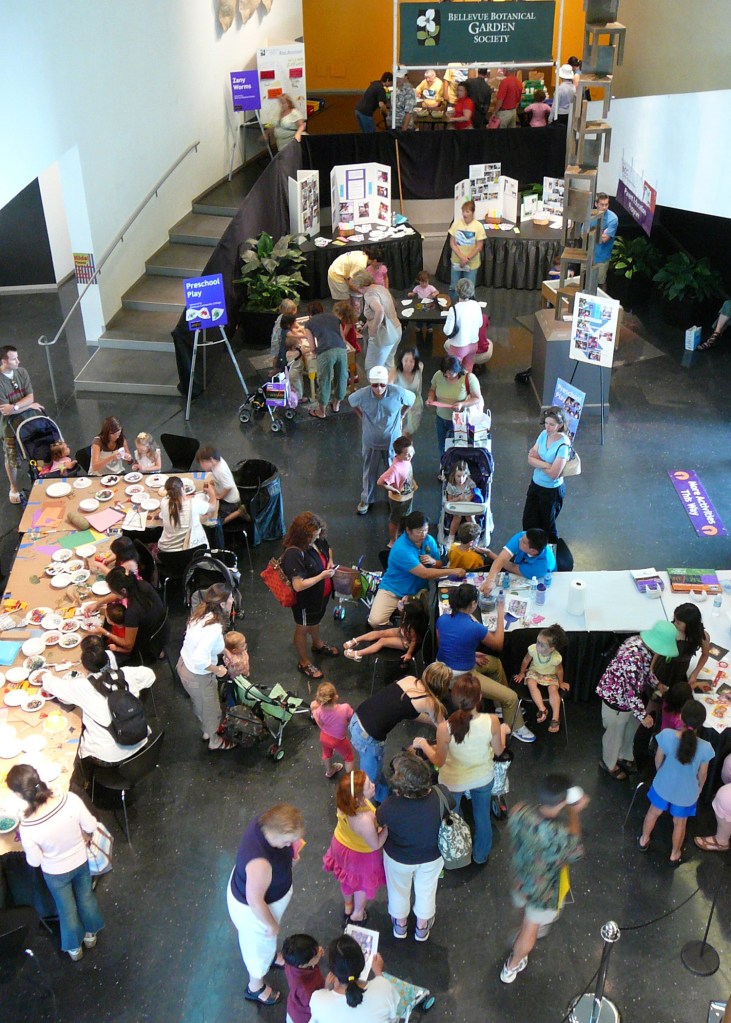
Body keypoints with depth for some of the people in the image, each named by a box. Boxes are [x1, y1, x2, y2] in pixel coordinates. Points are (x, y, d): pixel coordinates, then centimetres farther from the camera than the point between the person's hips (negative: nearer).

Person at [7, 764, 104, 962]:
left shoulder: (27, 828, -37)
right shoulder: (71, 799, -34)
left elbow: (34, 862, -19)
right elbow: (91, 826, -16)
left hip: (55, 873, -2)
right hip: (81, 861, 2)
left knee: (67, 910, 28)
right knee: (86, 897, 32)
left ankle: (74, 948, 54)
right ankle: (91, 934, 58)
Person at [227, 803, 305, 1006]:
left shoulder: (266, 821, -27)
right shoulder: (260, 864, -47)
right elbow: (254, 900, -30)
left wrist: (290, 852, -9)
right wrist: (271, 925, -16)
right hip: (255, 907, -6)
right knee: (260, 944, 24)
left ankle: (271, 956, 68)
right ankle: (255, 987, 54)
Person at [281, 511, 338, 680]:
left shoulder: (317, 540, -15)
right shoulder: (294, 554, -38)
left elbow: (328, 549, 10)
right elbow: (298, 585, -37)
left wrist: (330, 561, -11)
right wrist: (322, 576, -32)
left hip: (321, 594, 7)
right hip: (305, 599, -7)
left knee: (316, 620, 34)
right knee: (303, 628, 19)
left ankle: (317, 644, 62)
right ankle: (303, 662, 42)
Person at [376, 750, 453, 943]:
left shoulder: (391, 806, -41)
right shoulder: (441, 795, -36)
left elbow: (378, 821, -17)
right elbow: (451, 806, -11)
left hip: (398, 858, -1)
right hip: (432, 856, 2)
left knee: (399, 890, 31)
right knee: (426, 891, 31)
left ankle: (400, 924, 59)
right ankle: (422, 927, 58)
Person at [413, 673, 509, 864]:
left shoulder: (445, 728, -34)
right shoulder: (492, 721, -29)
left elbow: (438, 761, -18)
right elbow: (498, 751, -10)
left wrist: (423, 744, -1)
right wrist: (503, 731, 9)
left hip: (453, 782, -1)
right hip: (483, 778, 2)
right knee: (482, 817, 29)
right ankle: (481, 855, 54)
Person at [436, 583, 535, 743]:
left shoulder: (442, 619, -8)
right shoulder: (475, 628, -25)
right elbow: (498, 645, -5)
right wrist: (501, 615, 3)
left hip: (443, 670, 8)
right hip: (460, 677, -8)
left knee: (496, 663, 27)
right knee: (511, 697, 2)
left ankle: (500, 704, 42)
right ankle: (515, 729, 29)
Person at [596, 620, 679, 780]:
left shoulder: (640, 642, -12)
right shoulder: (634, 658, -40)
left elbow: (646, 670, 10)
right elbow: (632, 691, -31)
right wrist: (643, 715, -20)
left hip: (628, 697, 8)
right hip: (616, 698, -8)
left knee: (631, 729, 28)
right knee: (615, 733, 18)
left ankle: (623, 757, 53)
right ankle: (609, 764, 44)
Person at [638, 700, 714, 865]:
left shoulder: (666, 735, -32)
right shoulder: (705, 748, -33)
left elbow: (658, 759, -12)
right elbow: (702, 775, -13)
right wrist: (699, 788, 11)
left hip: (663, 785, 1)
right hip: (686, 792, -1)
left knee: (654, 812, 31)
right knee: (680, 823, 28)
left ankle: (644, 840, 55)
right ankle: (675, 854, 51)